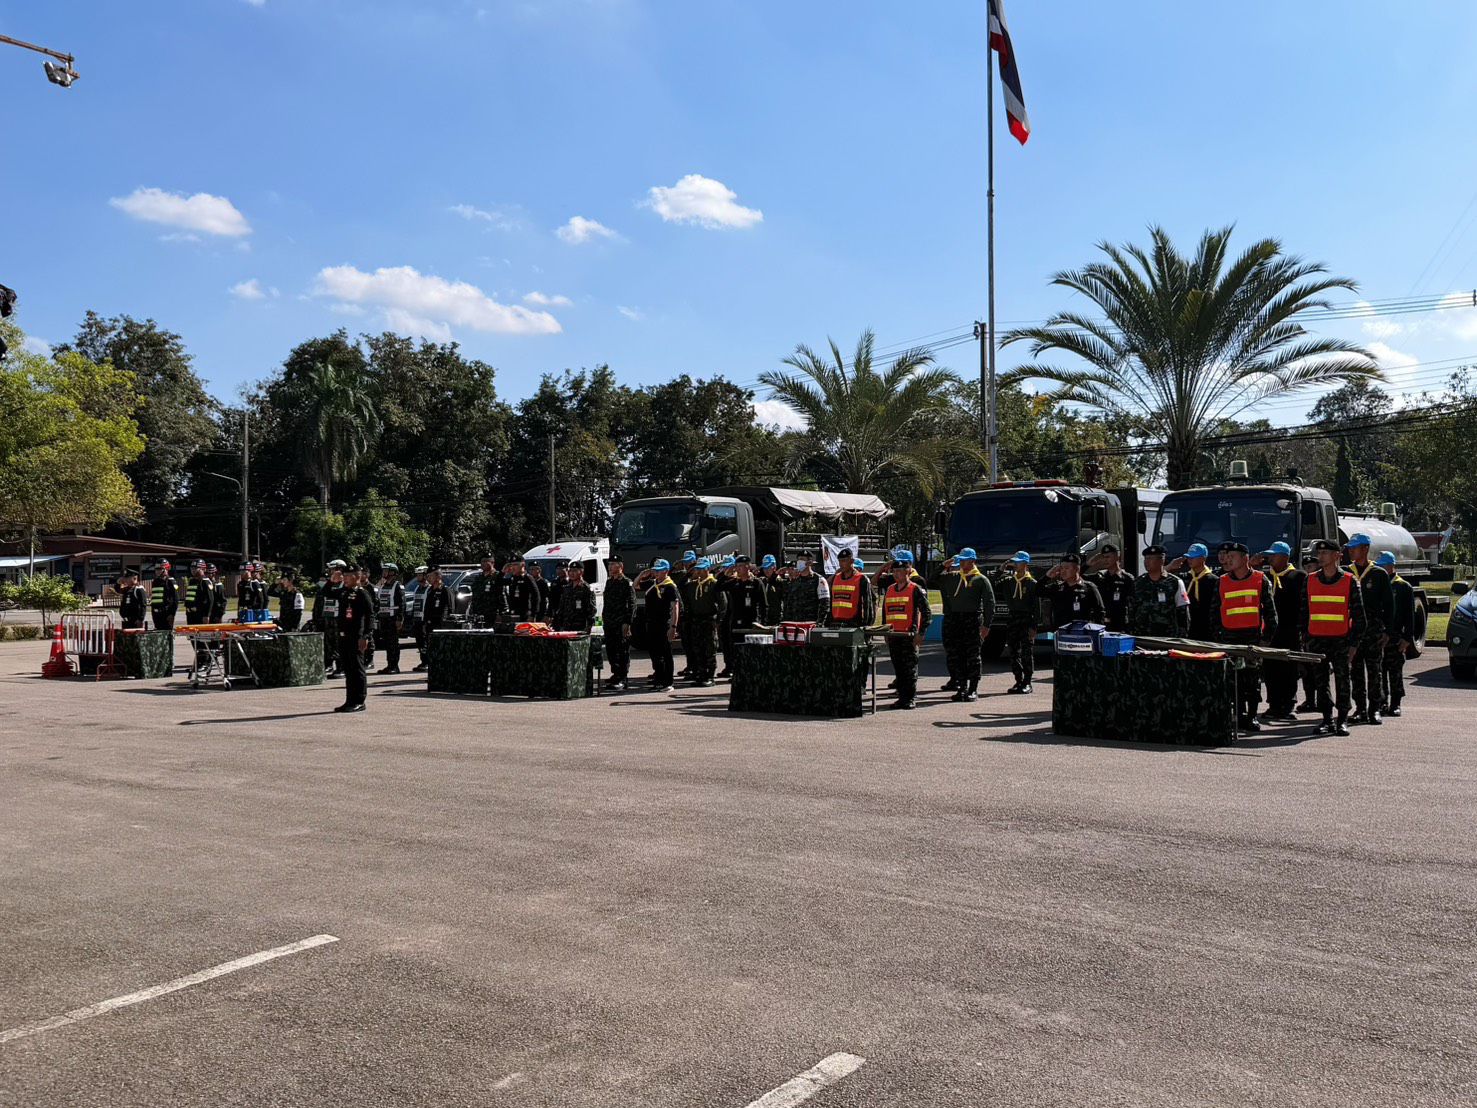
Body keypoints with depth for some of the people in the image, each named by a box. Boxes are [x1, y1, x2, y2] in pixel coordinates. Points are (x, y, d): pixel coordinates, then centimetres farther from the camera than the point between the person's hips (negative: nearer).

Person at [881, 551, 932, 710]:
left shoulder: (916, 590, -5)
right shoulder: (889, 590, 13)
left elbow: (927, 613, -7)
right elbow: (885, 612, 21)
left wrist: (920, 634, -11)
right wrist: (885, 631, 15)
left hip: (909, 636, -6)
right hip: (892, 636, 6)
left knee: (910, 668, -2)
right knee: (898, 668, 10)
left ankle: (911, 698, 5)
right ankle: (902, 697, 17)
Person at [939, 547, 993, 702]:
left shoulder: (981, 579, -1)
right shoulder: (952, 578, 13)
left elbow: (990, 603, -5)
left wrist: (986, 625, -10)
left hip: (973, 621, -5)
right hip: (954, 620, 5)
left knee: (972, 656, -1)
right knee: (954, 655, 5)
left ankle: (973, 690, 5)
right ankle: (962, 688, 14)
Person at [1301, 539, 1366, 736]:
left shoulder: (1349, 581, -1)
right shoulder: (1310, 581, 7)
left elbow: (1358, 615, 0)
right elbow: (1304, 612, 11)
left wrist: (1354, 644, -4)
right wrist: (1305, 639, 7)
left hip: (1341, 640, -3)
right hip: (1317, 640, 3)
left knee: (1342, 681, 1)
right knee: (1321, 683, 5)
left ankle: (1343, 721, 9)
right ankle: (1327, 720, 12)